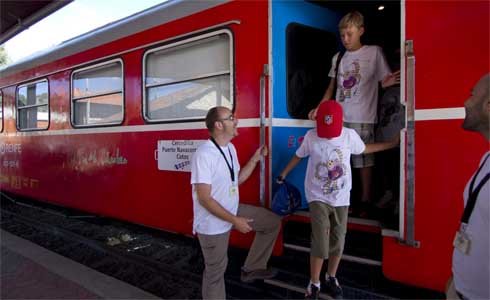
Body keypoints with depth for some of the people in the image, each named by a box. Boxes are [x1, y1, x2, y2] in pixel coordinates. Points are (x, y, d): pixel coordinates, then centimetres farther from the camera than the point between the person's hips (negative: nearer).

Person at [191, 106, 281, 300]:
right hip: (212, 222, -8)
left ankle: (252, 268, 22)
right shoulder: (204, 155, -26)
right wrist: (235, 221, -25)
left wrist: (255, 159, 5)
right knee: (216, 270, 7)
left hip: (233, 210, 8)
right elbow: (204, 198, -27)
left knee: (272, 222, 11)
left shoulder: (230, 148, 2)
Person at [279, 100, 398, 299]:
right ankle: (314, 283, 10)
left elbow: (364, 149, 13)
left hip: (341, 198, 3)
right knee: (320, 243, -8)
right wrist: (284, 173, 14)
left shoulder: (350, 135, -7)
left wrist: (392, 144, 14)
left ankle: (331, 278, 32)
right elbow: (299, 156, 6)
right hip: (318, 197, -2)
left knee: (338, 241, 10)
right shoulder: (311, 137, -11)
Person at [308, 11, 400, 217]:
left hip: (363, 119, -4)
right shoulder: (338, 58, 13)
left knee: (363, 161, 2)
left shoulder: (374, 52, 2)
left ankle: (364, 202, 13)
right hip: (339, 118, 4)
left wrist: (387, 83, -23)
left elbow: (385, 80, 2)